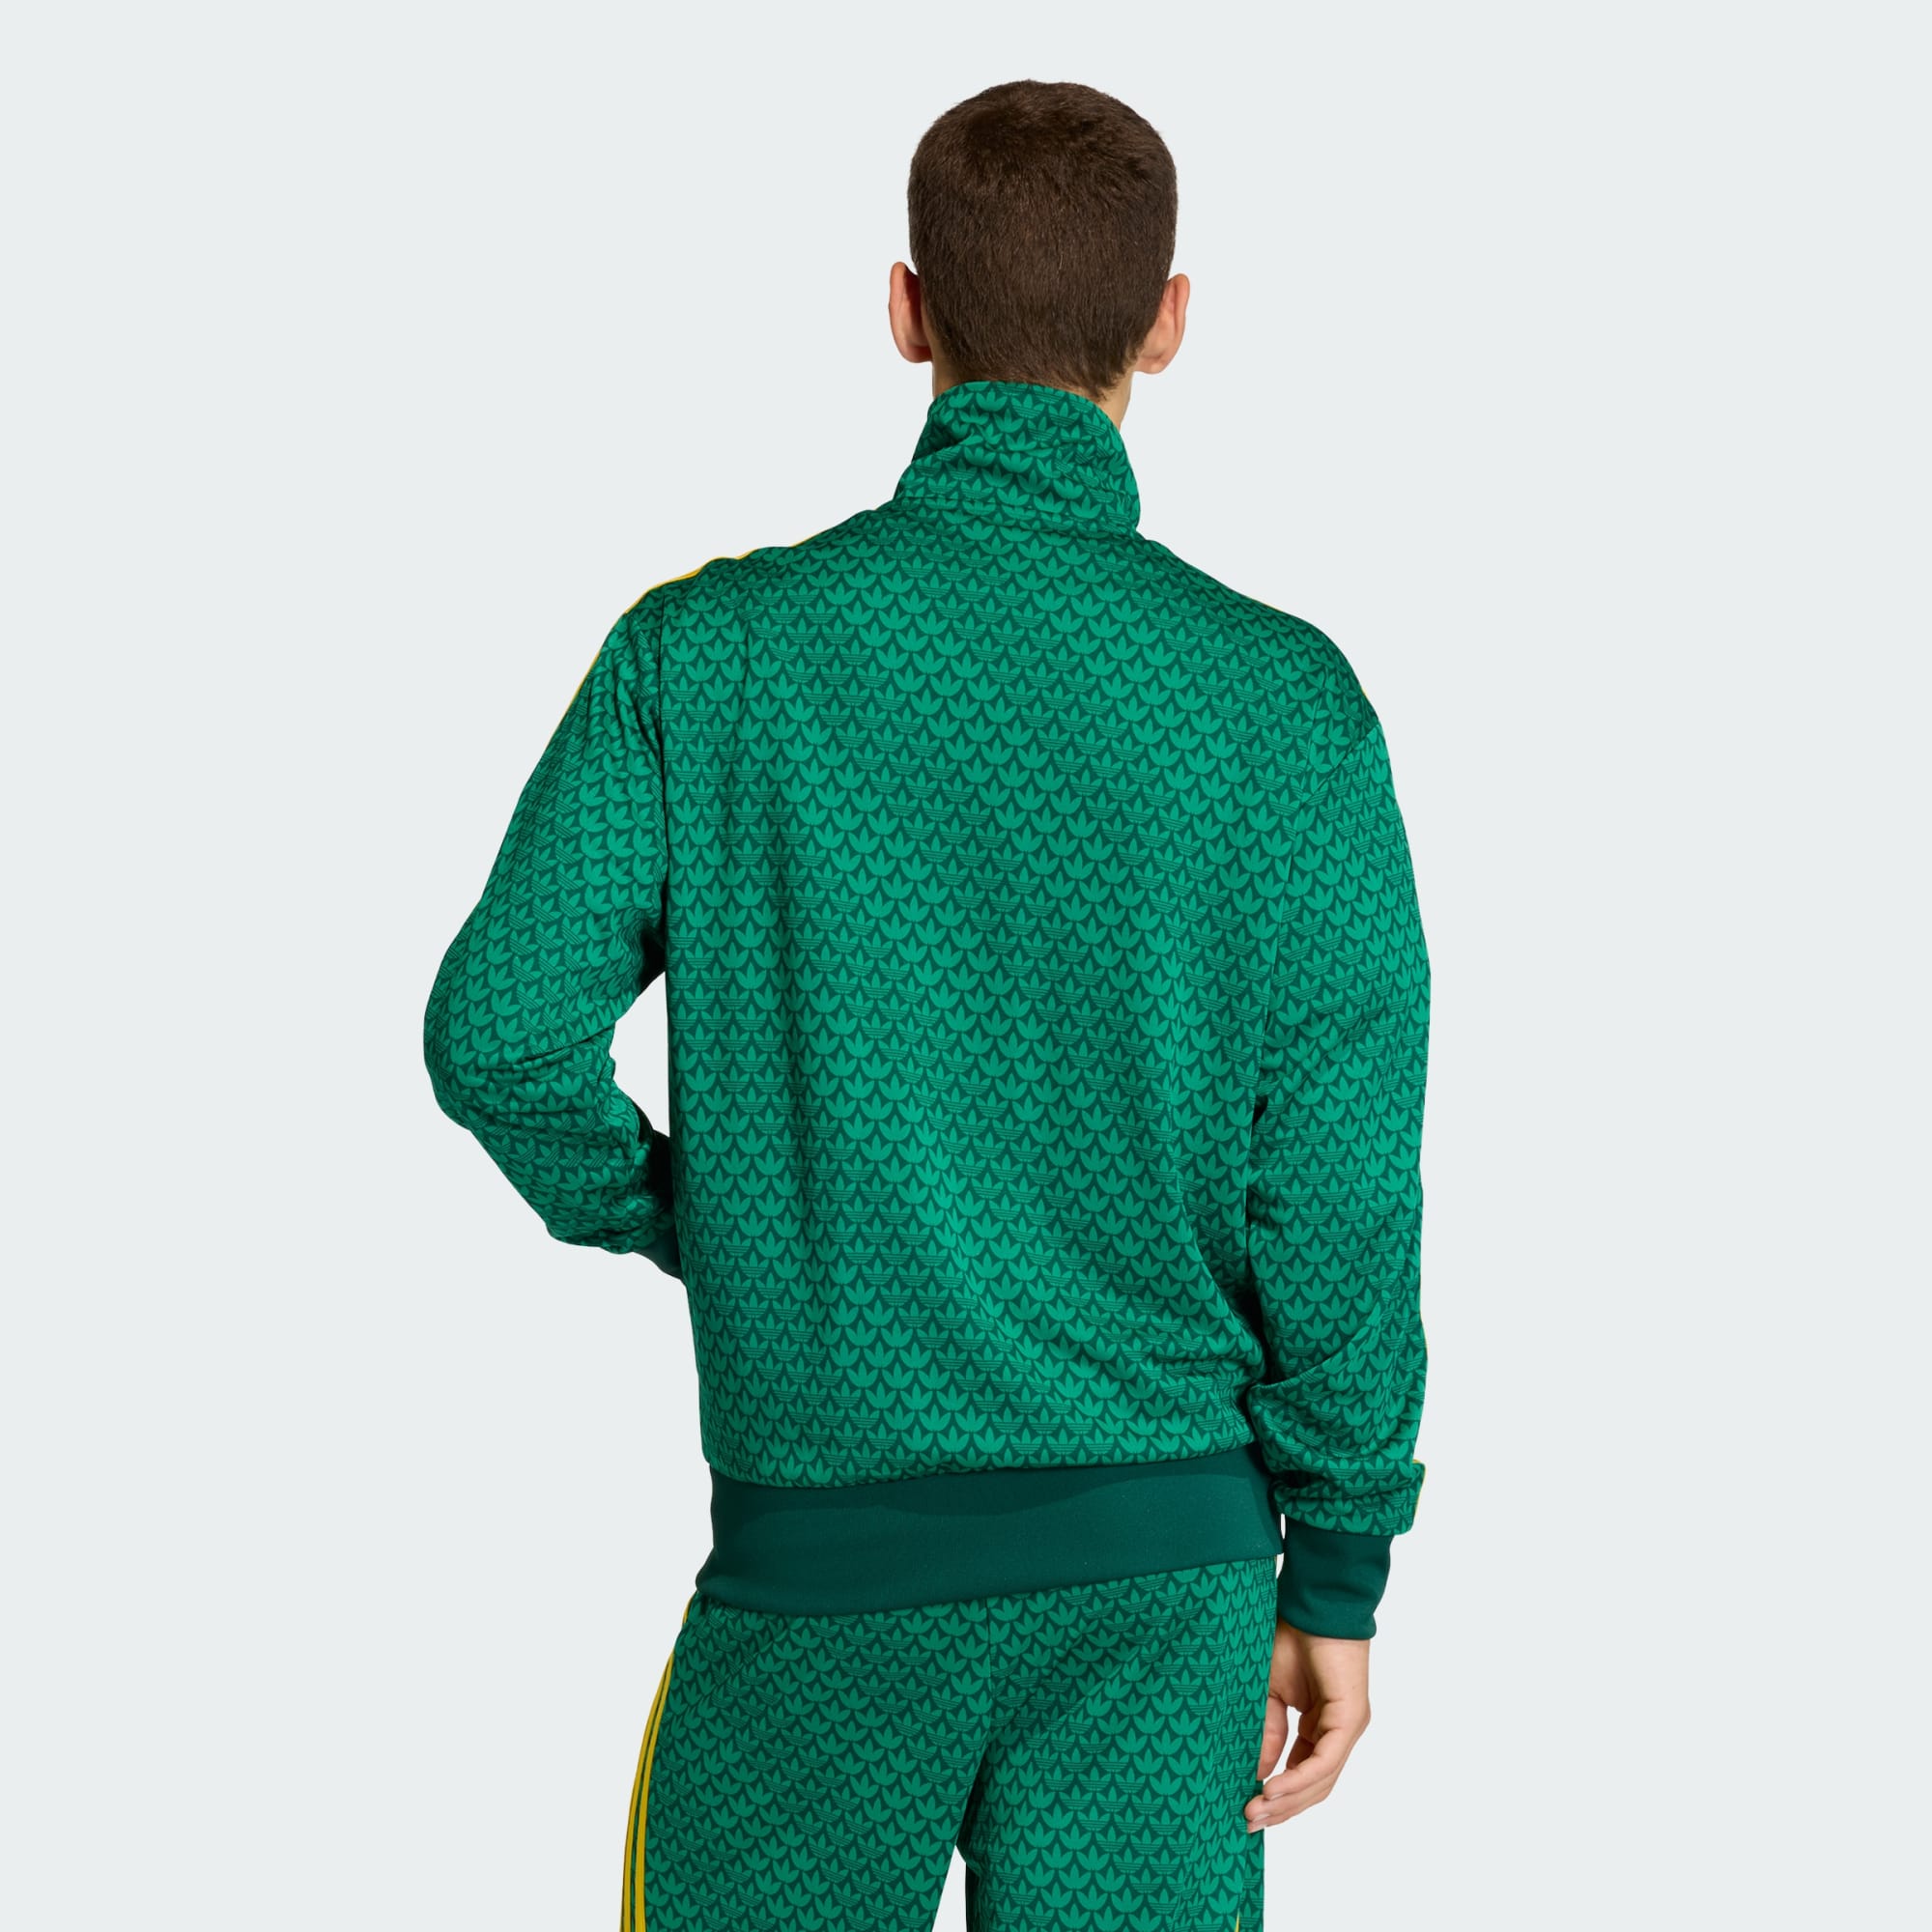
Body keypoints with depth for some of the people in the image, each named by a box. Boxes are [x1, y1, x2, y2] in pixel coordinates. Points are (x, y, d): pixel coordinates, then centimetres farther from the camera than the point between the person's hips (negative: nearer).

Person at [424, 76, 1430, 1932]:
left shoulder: (708, 651, -5)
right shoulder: (1283, 698, -5)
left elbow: (499, 1031, -8)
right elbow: (1341, 1164, -5)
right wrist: (1337, 1571, 4)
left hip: (826, 1531, 0)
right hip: (1167, 1561, 1)